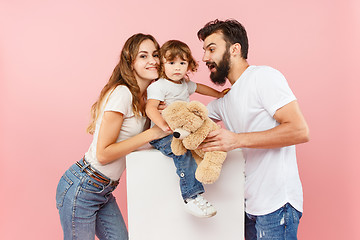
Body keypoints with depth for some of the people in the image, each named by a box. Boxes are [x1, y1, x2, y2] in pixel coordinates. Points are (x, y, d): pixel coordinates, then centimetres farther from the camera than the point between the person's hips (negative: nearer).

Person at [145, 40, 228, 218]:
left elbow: (199, 87, 39)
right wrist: (163, 125, -41)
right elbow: (150, 108, -24)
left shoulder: (185, 84, 17)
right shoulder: (158, 86, -9)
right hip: (162, 135, -9)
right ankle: (192, 196, -31)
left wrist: (220, 94, 43)